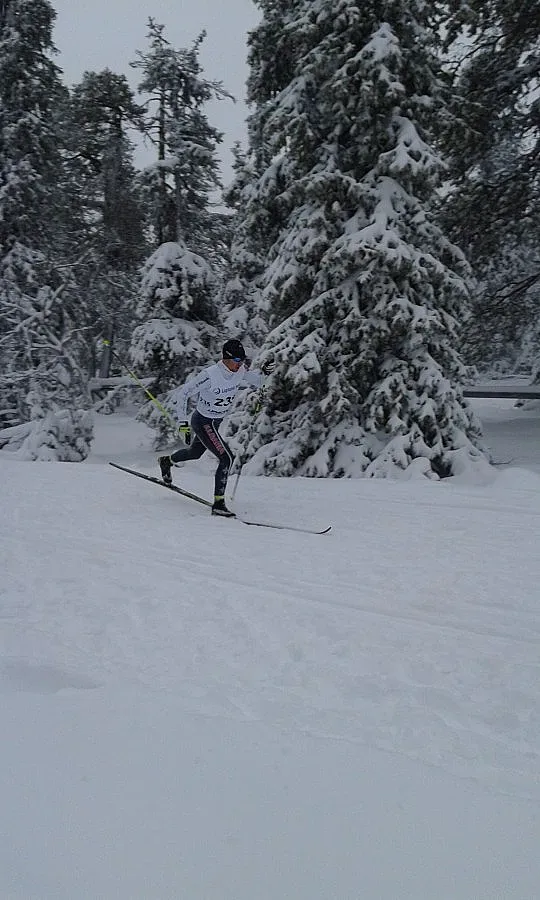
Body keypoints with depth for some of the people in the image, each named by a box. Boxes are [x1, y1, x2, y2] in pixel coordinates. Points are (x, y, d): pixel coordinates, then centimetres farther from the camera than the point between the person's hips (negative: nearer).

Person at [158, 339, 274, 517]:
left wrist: (263, 372, -10)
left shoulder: (240, 372, -10)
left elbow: (255, 382, 12)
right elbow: (179, 395, -25)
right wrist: (183, 423, -27)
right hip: (203, 423, -8)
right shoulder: (210, 375, -30)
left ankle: (167, 461, 58)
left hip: (216, 421, 8)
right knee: (227, 458, -17)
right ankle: (218, 504, -9)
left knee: (195, 453, 29)